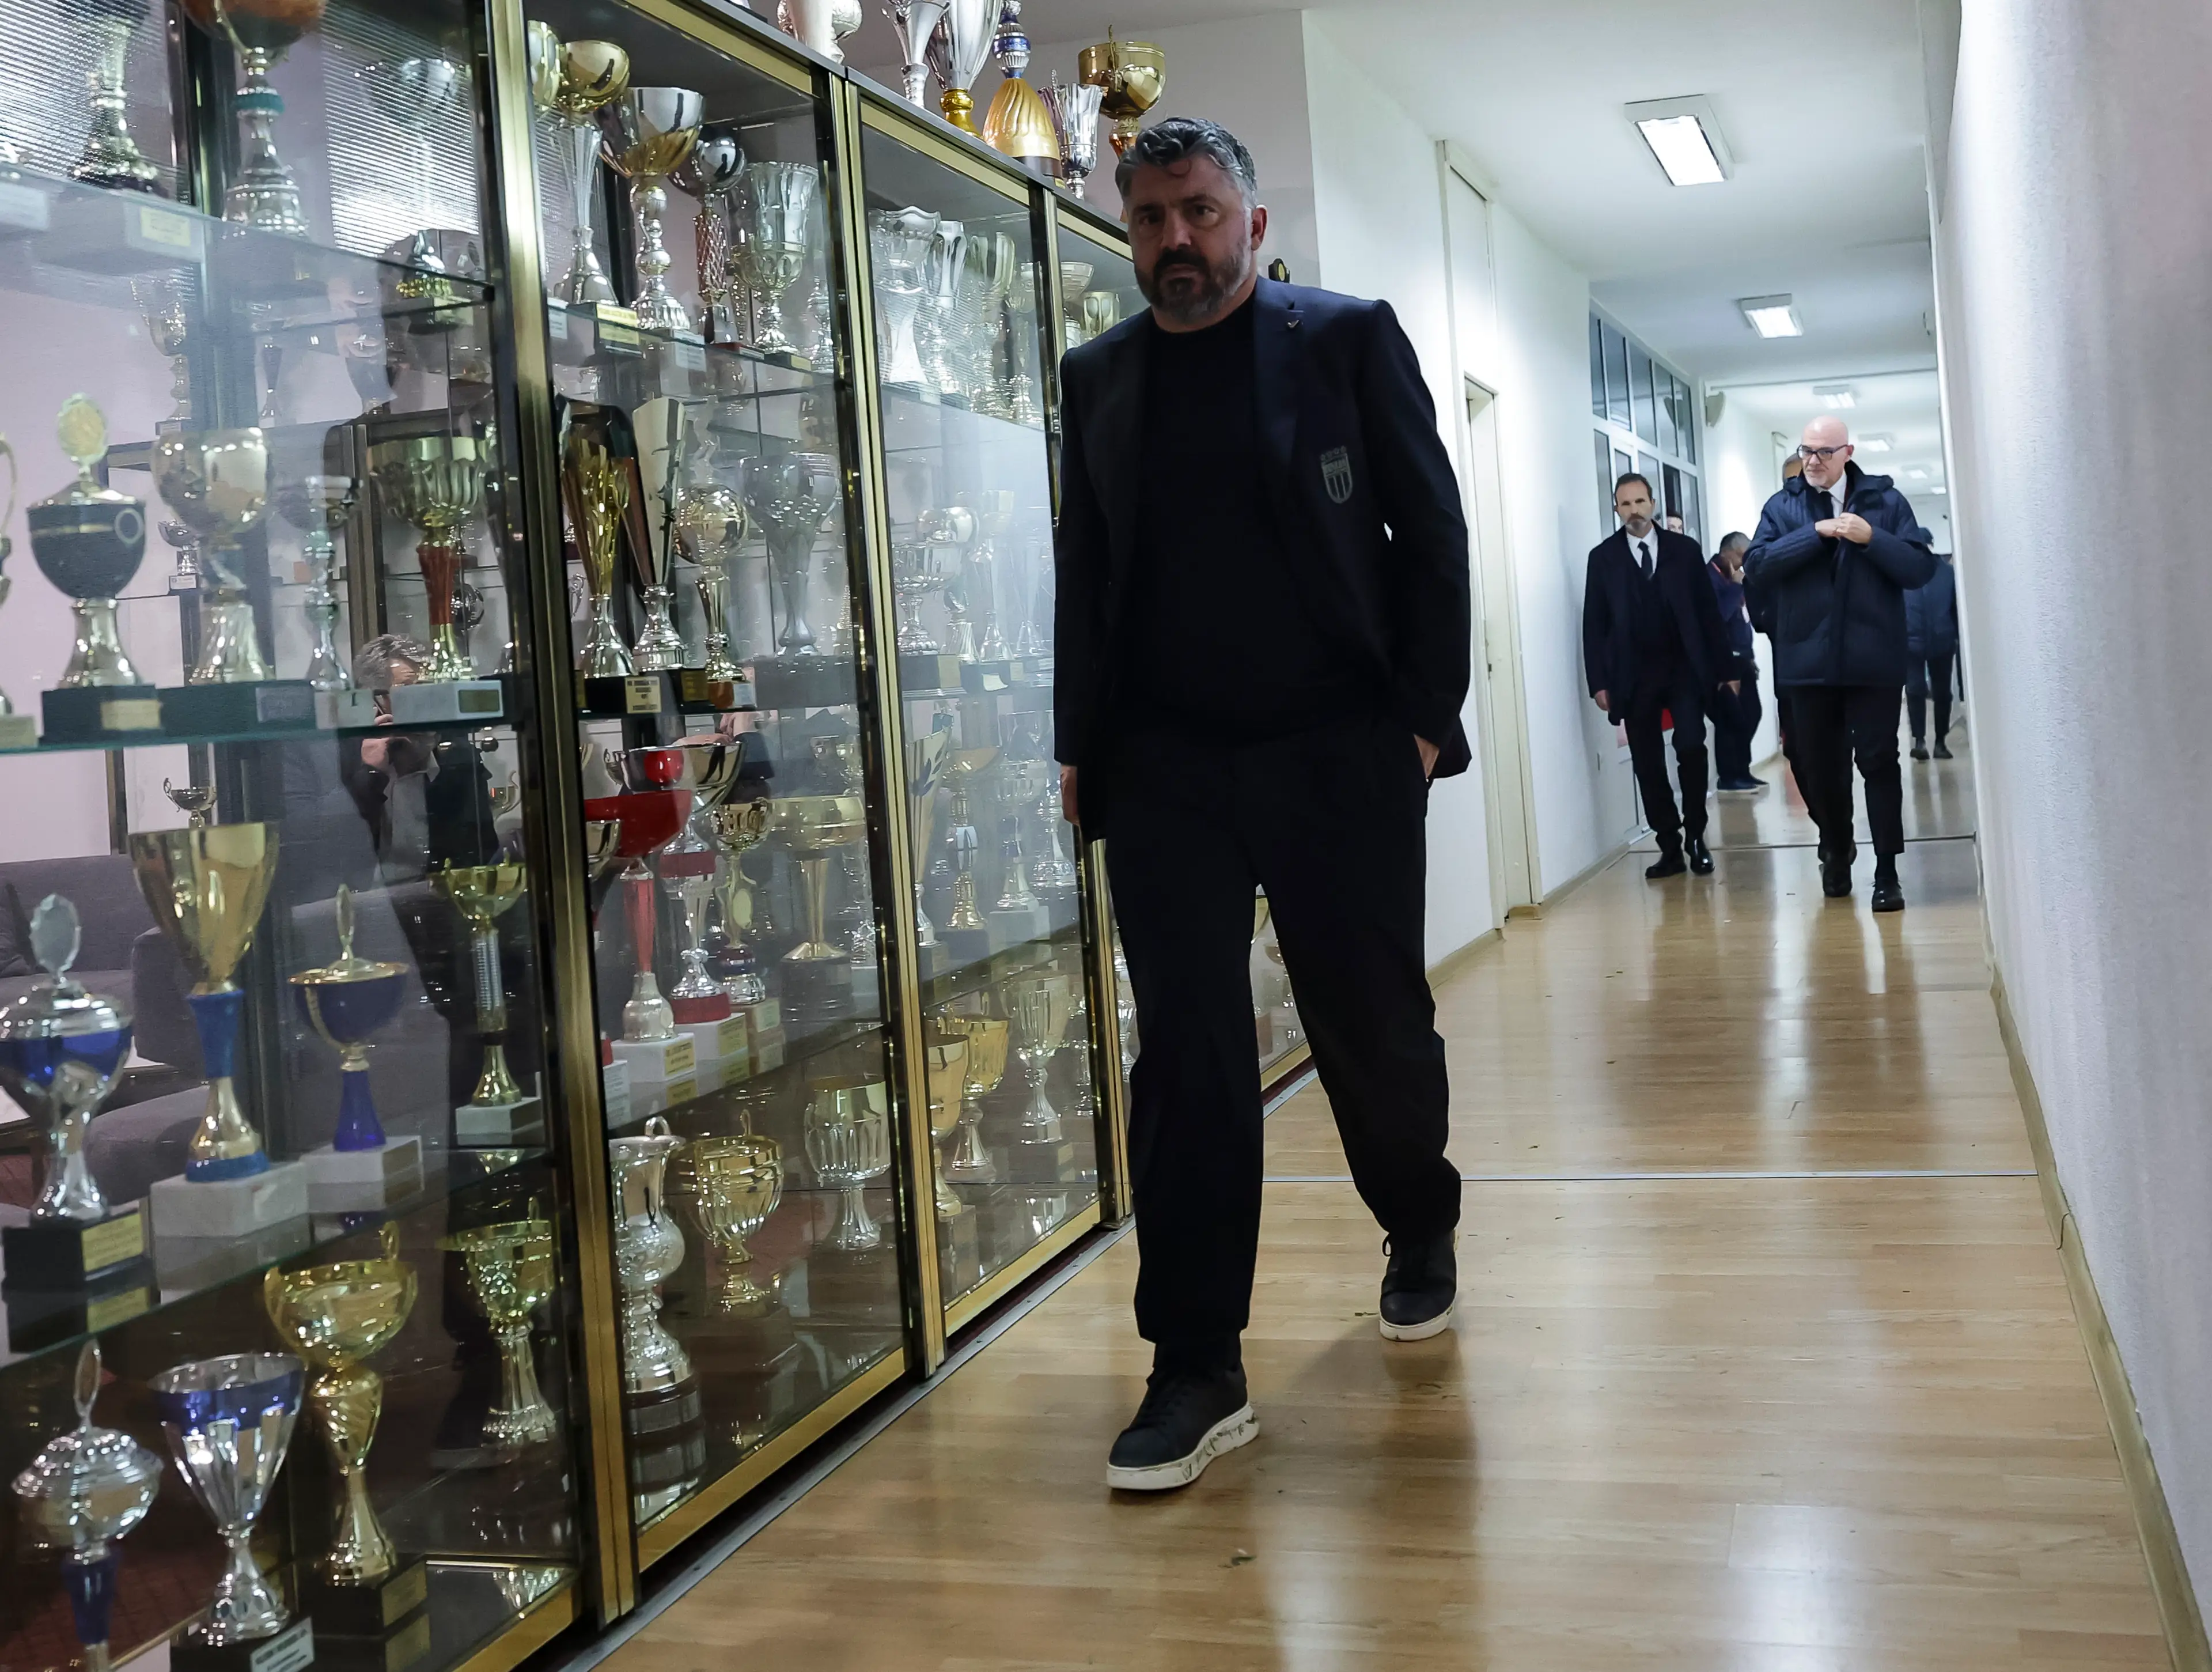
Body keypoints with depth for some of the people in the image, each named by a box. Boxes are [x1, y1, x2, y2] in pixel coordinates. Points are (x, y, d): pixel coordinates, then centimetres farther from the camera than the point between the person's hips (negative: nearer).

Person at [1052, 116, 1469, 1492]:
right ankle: (1199, 1372, 5)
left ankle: (1420, 1229, 38)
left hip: (1341, 752, -2)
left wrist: (1428, 712, -7)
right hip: (1165, 764, 2)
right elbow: (1084, 571, 14)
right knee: (1188, 1054, -1)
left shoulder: (1351, 338, 4)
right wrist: (1080, 744, 5)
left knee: (1376, 1025, 8)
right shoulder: (1098, 377, 12)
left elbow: (1431, 532, 1)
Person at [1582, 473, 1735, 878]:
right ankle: (1670, 848, 9)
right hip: (1635, 676, 1)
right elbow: (1594, 625, 2)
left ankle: (1695, 836, 3)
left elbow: (1709, 612, 6)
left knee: (1691, 748, -13)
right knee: (1648, 765, 2)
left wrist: (1724, 666, 1)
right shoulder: (1603, 557, 4)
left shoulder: (1685, 550, 6)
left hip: (1685, 669, 0)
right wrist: (1599, 682, -5)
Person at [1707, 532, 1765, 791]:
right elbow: (1720, 614, -23)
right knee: (1731, 717, -6)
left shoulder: (1733, 578, 16)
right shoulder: (1711, 576, -11)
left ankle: (1741, 771, 19)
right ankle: (1729, 777, 0)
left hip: (1741, 658, 9)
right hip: (1725, 660, -9)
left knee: (1752, 714, 11)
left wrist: (1750, 655, 15)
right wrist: (1737, 587, -16)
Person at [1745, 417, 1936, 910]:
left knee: (1878, 761, -3)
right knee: (1822, 764, 13)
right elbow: (1757, 565, -9)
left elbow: (1921, 568, -4)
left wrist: (1872, 538, -18)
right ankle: (1835, 851, 33)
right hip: (1808, 661, 2)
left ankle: (1887, 871, 2)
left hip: (1873, 659, -2)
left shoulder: (1884, 499, 3)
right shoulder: (1782, 507, 7)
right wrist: (1816, 533, -16)